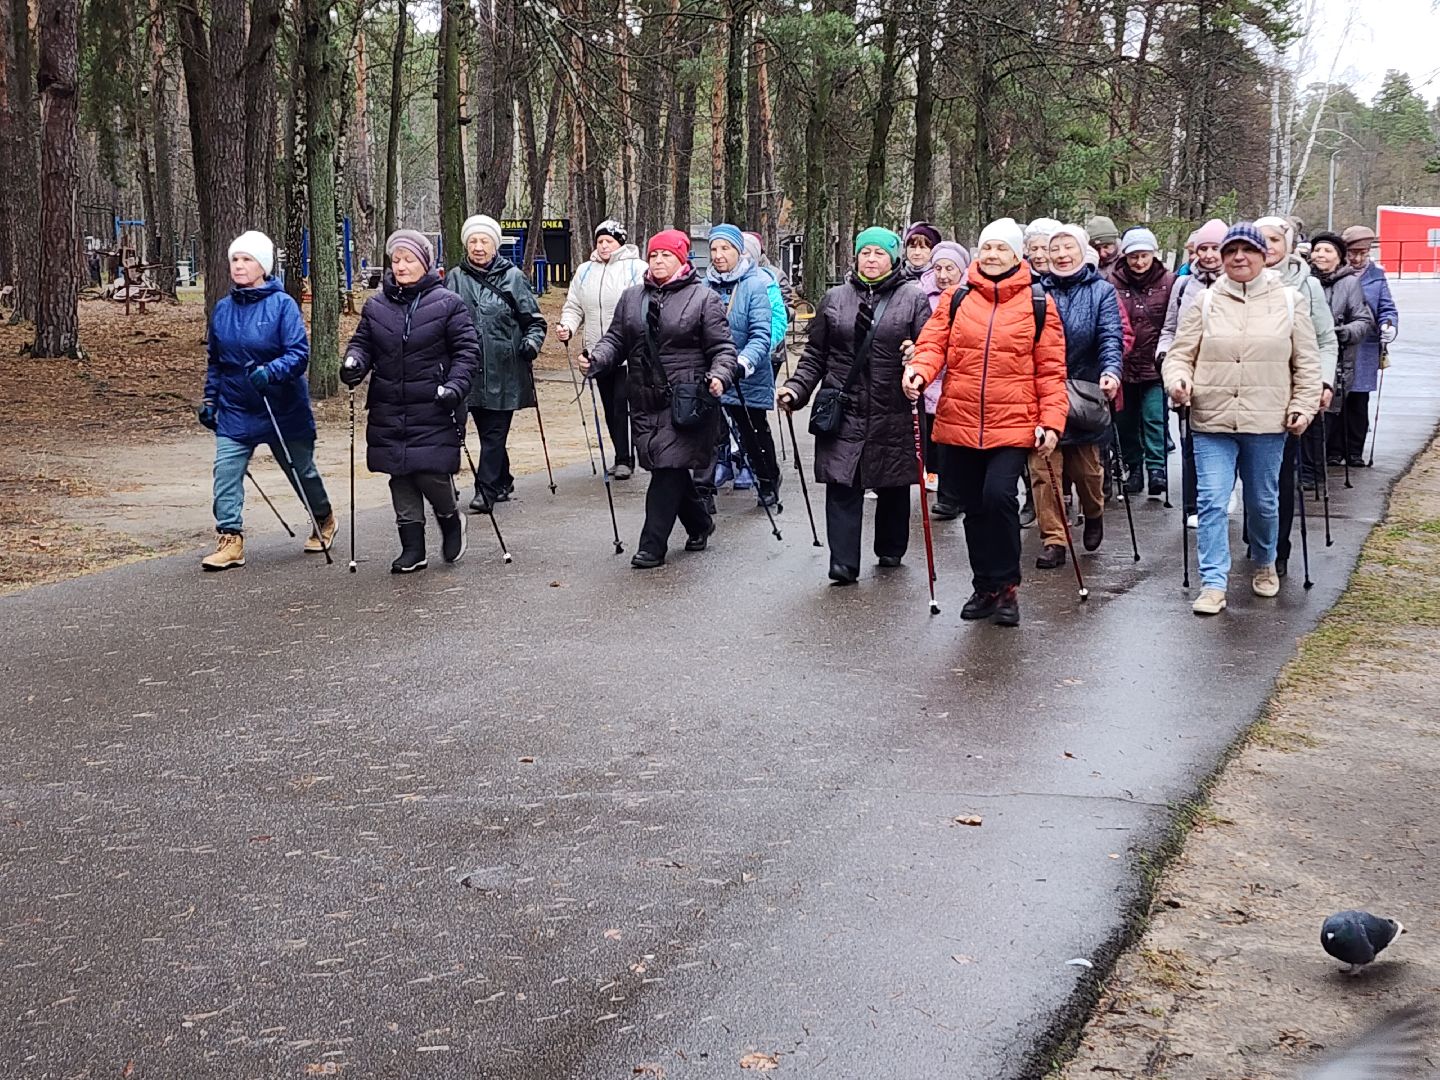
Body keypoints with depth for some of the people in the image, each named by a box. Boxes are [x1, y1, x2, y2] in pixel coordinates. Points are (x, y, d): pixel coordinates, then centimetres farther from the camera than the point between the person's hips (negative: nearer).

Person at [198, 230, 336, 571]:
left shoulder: (282, 305, -13)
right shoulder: (223, 308, 3)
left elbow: (299, 353, -19)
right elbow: (214, 360, 14)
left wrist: (270, 372, -34)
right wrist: (210, 400, 12)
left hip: (283, 410, -3)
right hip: (235, 411, 4)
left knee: (301, 470, 14)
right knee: (226, 471, -13)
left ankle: (324, 520, 40)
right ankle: (230, 540, -9)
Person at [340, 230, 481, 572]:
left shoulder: (448, 304, -2)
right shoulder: (376, 305, 9)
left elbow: (467, 351, -2)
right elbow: (362, 342, 14)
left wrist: (455, 386, -16)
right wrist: (354, 363, -9)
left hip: (434, 409, -4)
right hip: (389, 410, 4)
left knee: (431, 472, -11)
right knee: (401, 478, 5)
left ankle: (451, 519, 21)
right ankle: (412, 547, 14)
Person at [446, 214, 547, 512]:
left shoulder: (512, 277, 0)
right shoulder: (454, 279, 4)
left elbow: (534, 319, 5)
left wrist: (531, 342, -13)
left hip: (504, 372, -3)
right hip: (471, 371, 3)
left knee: (495, 432, -5)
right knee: (486, 430, 13)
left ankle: (486, 489, -4)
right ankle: (502, 482, 28)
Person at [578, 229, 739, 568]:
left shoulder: (703, 298, 0)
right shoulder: (632, 298, 14)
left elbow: (722, 348, -2)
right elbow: (616, 340, 13)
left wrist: (719, 376, -21)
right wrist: (596, 360, -7)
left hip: (686, 403, -5)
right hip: (646, 402, 5)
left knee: (669, 468, -10)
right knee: (668, 468, 11)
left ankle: (652, 546, -6)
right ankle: (699, 524, 34)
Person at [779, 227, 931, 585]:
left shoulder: (914, 298, 2)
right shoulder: (835, 299, 10)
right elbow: (815, 355, 13)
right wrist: (796, 388, 1)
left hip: (893, 414, -1)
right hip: (842, 411, 1)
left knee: (893, 486, 11)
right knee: (842, 487, -6)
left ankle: (890, 550, 30)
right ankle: (844, 562, -6)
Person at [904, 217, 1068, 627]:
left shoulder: (1038, 304, 2)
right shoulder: (957, 298, 7)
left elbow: (1050, 370, 2)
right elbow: (934, 342, 2)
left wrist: (1052, 421, -6)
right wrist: (920, 368, -20)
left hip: (1013, 424, -3)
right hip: (960, 423, 3)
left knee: (999, 495, -20)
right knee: (975, 508, 12)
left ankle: (1005, 585, -3)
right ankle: (985, 587, 27)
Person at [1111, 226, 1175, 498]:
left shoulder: (1168, 282, -1)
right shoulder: (1113, 282, -1)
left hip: (1155, 365, -2)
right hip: (1123, 365, 2)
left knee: (1154, 418, -8)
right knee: (1127, 422, 11)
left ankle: (1157, 468, -1)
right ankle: (1133, 468, 24)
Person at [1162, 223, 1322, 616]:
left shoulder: (1288, 301, 4)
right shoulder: (1206, 302, 3)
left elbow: (1307, 363, 7)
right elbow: (1180, 354, 4)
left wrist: (1303, 406, 0)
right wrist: (1178, 379, -16)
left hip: (1266, 423, 0)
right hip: (1212, 421, 0)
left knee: (1263, 502, 13)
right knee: (1212, 502, -6)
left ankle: (1265, 565, 37)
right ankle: (1213, 583, -1)